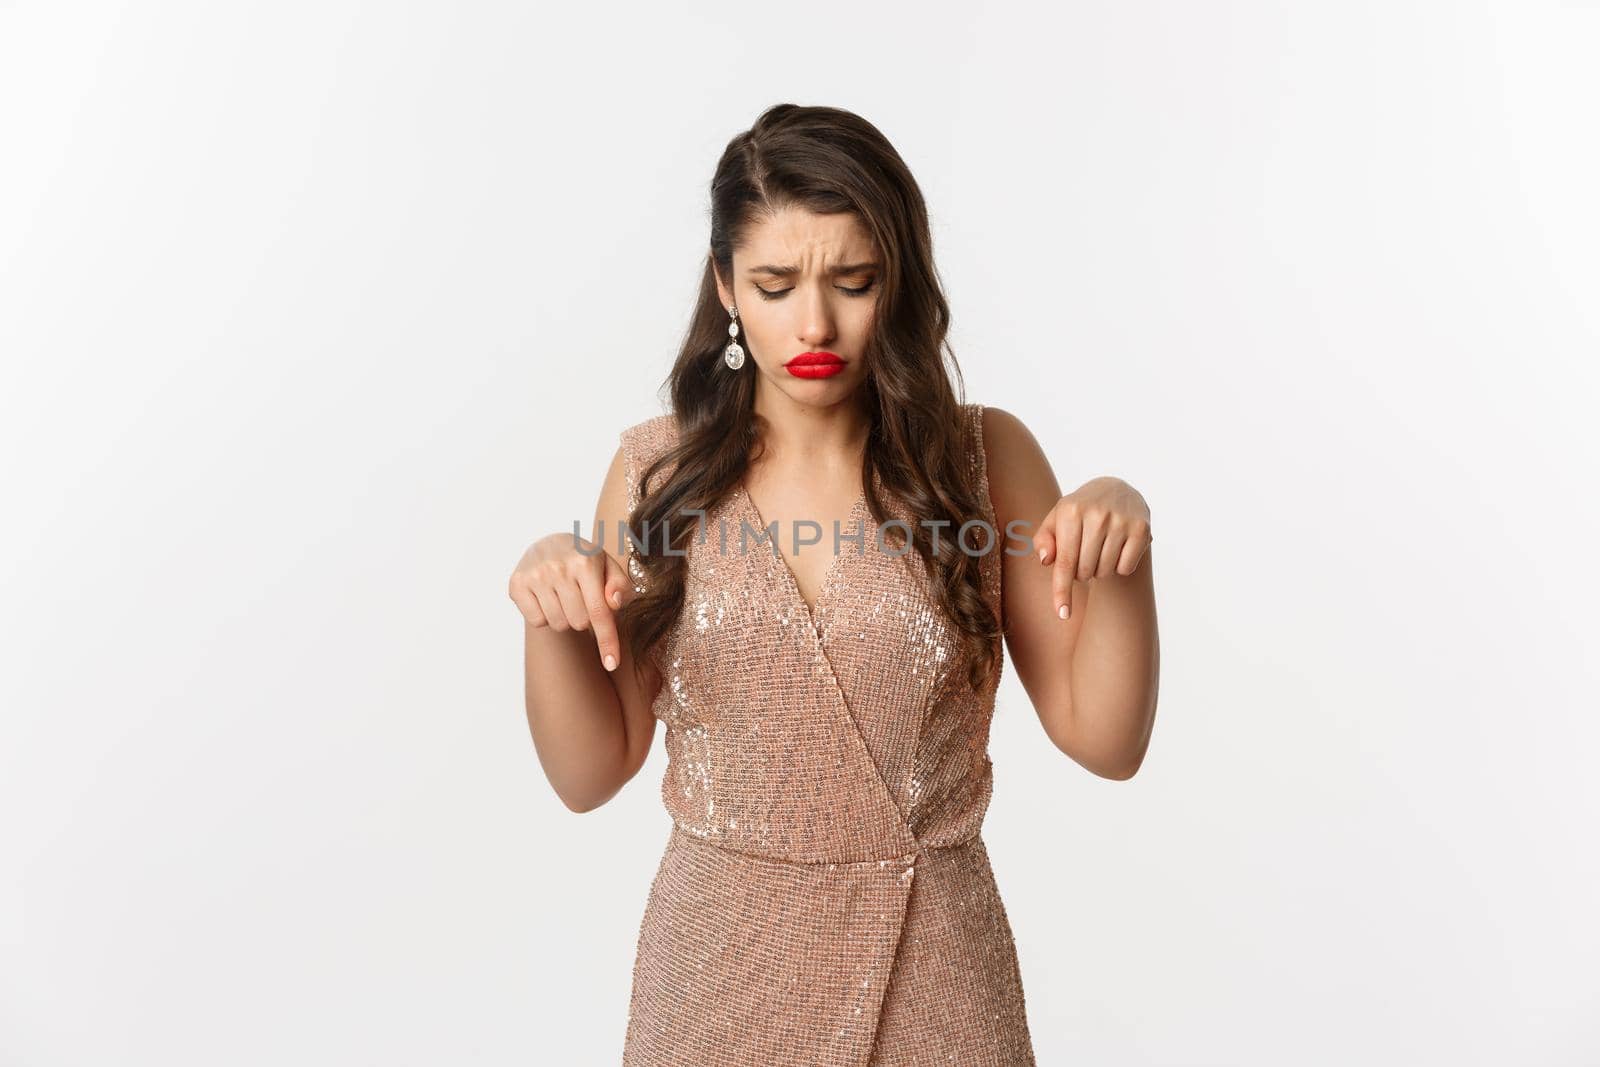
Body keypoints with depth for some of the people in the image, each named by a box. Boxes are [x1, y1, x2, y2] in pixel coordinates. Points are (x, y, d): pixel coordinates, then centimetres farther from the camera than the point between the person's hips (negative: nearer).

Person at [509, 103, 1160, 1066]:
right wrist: (551, 613, -21)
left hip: (932, 971, 0)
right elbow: (592, 775, -3)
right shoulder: (659, 471, -6)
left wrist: (1123, 538, -23)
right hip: (722, 962, 1)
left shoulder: (985, 458, -8)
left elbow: (1106, 740, -7)